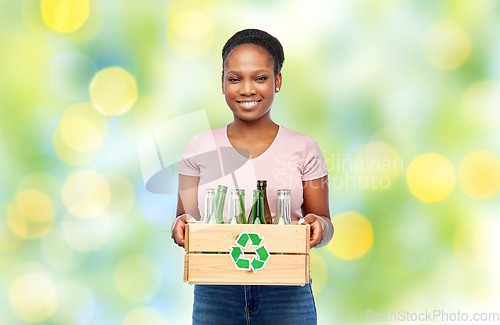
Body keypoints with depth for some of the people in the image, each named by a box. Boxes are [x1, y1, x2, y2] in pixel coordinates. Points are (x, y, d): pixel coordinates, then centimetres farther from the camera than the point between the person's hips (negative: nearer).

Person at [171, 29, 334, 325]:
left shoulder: (303, 149, 2)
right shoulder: (200, 148, 4)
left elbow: (325, 225, 6)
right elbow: (185, 219, 7)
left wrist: (318, 225, -16)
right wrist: (182, 225, -15)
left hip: (287, 296, 0)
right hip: (215, 294, 1)